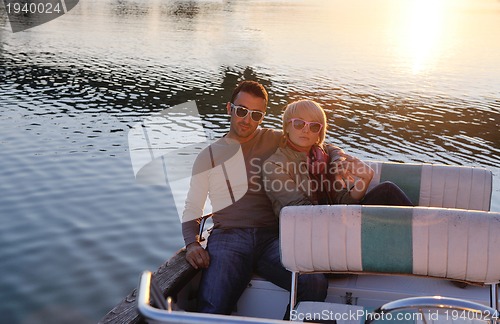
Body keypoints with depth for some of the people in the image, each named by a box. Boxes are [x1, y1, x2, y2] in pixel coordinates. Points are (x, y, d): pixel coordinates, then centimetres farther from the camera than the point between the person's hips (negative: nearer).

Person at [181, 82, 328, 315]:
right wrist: (192, 243, -1)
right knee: (212, 309, -31)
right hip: (227, 238, -1)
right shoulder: (208, 156, 17)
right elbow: (192, 209, 17)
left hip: (271, 237, 2)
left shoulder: (275, 140, 15)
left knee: (316, 285, -26)